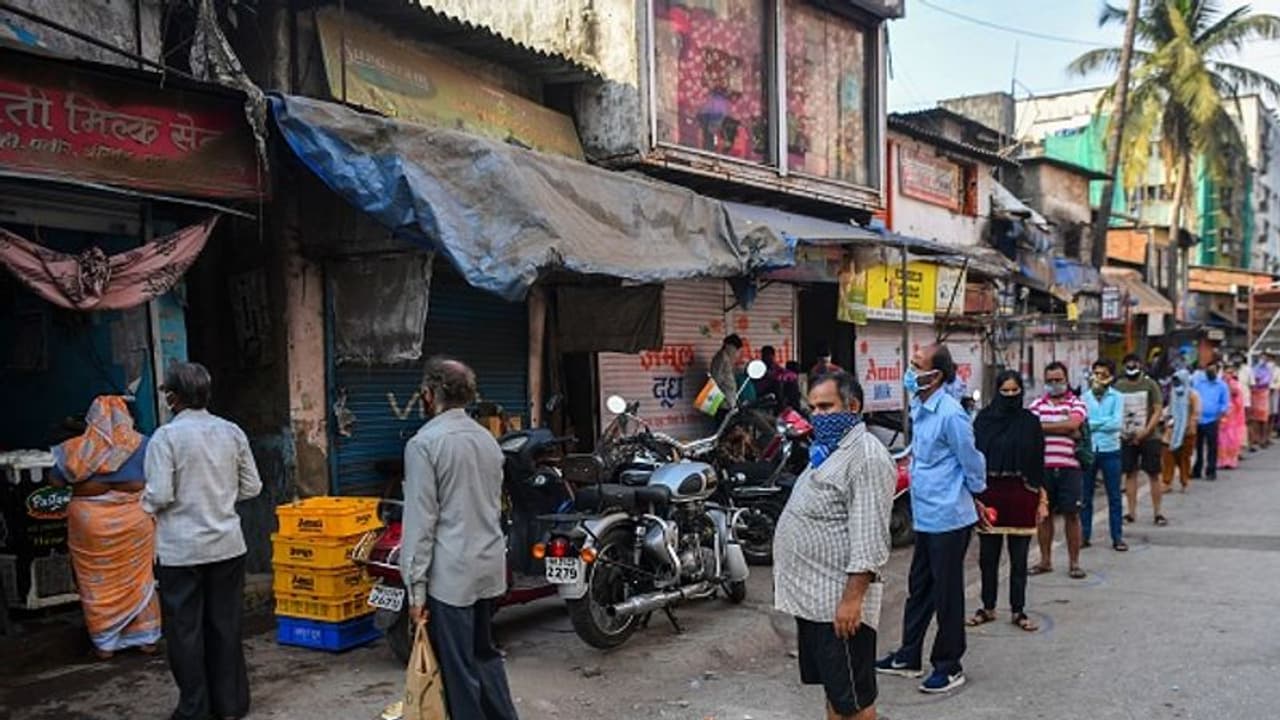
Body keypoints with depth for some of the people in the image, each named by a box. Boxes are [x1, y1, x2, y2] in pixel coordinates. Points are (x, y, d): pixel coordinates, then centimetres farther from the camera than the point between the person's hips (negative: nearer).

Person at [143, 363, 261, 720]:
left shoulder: (166, 436, -13)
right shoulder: (232, 432, 0)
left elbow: (159, 495, -16)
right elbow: (251, 487, 3)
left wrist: (146, 502, 5)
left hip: (181, 550, -4)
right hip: (227, 545, 4)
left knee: (185, 630, 8)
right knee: (225, 625, 13)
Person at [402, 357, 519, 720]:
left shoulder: (424, 442, -12)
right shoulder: (488, 438, 10)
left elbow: (421, 520, -14)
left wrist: (416, 587, -11)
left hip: (451, 572, -7)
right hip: (491, 566, 7)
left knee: (459, 670, 3)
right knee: (485, 653, 21)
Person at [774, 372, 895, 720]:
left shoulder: (866, 457, -16)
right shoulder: (829, 452, 17)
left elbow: (869, 539, -22)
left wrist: (852, 598, -25)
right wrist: (800, 589, 23)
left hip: (838, 602, -10)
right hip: (813, 598, 10)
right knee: (833, 692, 18)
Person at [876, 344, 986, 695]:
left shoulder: (950, 414, -21)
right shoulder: (920, 407, 5)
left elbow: (971, 460, -13)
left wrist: (976, 492, 3)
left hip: (947, 518, -9)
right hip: (925, 516, 9)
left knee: (946, 594, 3)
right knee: (919, 588, 18)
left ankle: (949, 667, 17)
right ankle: (909, 657, 30)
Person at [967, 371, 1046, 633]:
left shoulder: (1030, 422, 2)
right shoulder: (984, 419, 1)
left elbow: (1038, 464, 3)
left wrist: (1042, 500, 0)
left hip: (1021, 495, 0)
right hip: (990, 494, 0)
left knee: (1019, 558, 7)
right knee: (987, 556, 8)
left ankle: (1018, 611, 18)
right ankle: (988, 608, 21)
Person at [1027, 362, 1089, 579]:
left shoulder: (1076, 404, 4)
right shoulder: (1037, 405, 9)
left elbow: (1073, 423, -16)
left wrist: (1044, 426, -7)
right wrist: (1065, 429, -11)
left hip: (1069, 467, -2)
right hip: (1043, 467, 2)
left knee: (1071, 514, 4)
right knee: (1044, 514, 9)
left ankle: (1074, 562, 13)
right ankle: (1045, 560, 20)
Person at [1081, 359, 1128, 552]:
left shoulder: (1116, 397, 0)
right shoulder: (1085, 397, 5)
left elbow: (1117, 423, -12)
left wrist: (1092, 424, -10)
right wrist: (1105, 422, -11)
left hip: (1110, 450, -1)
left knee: (1114, 496, 5)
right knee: (1085, 496, 8)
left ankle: (1117, 537, 12)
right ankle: (1084, 535, 17)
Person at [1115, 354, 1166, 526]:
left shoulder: (1150, 384, -1)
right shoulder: (1119, 386, 5)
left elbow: (1158, 410, -4)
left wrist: (1146, 431, -15)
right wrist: (1118, 429, -7)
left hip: (1148, 437, -2)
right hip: (1127, 437, 2)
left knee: (1153, 474, 1)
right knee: (1130, 474, 6)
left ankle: (1158, 512, 8)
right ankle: (1132, 512, 12)